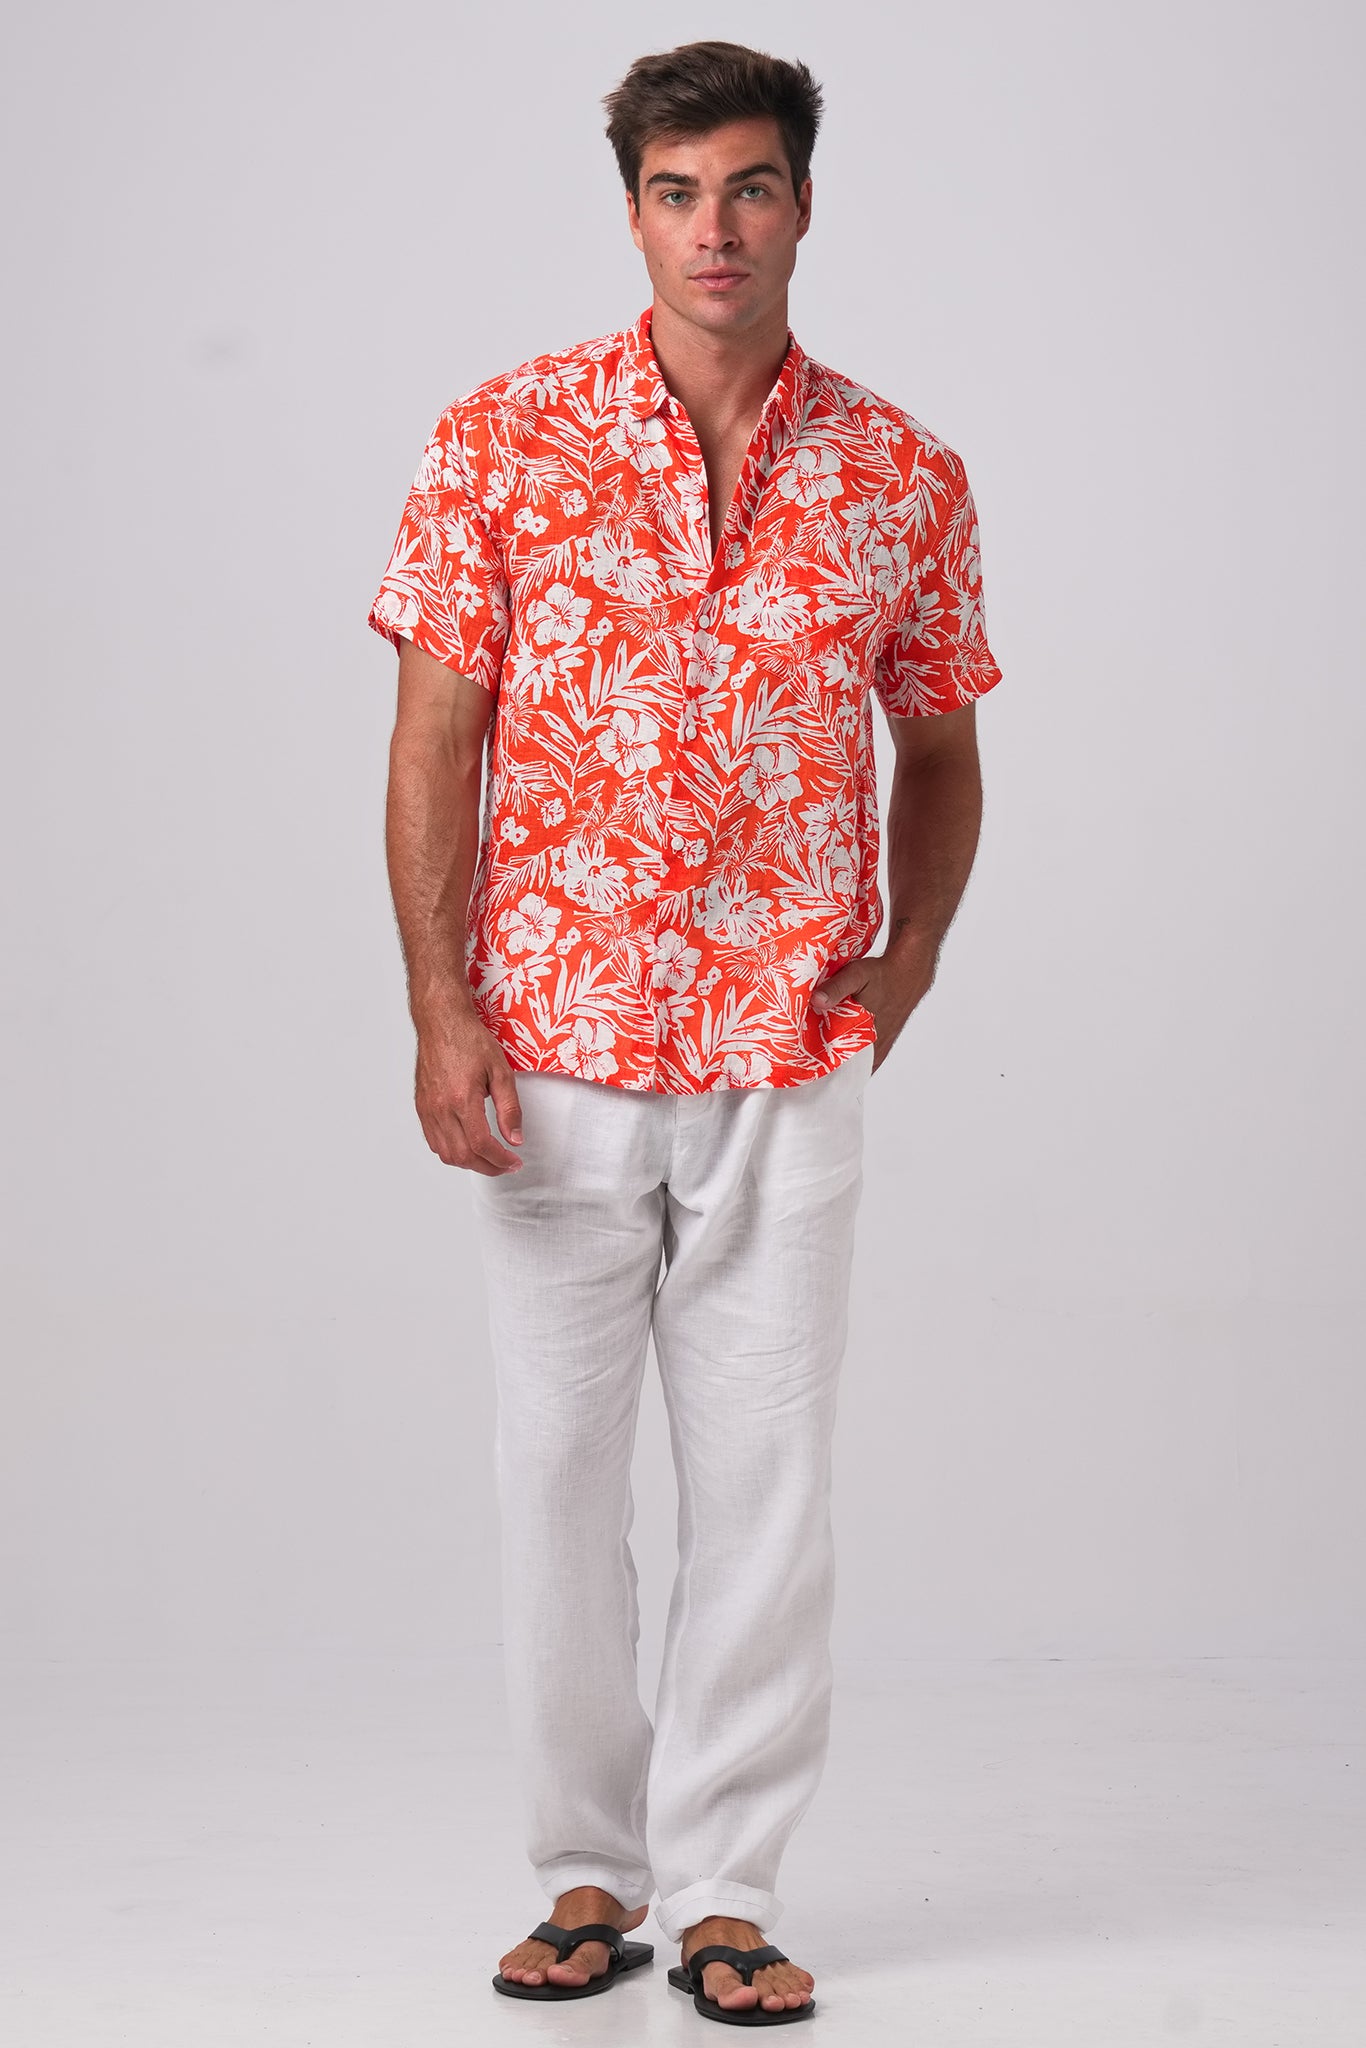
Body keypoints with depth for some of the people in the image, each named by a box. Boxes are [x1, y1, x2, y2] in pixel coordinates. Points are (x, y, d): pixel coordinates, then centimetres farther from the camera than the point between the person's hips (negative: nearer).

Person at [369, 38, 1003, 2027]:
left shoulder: (904, 478, 4)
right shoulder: (505, 440, -1)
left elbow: (940, 751, 15)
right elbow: (434, 741, -1)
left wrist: (909, 959, 0)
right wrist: (441, 1008, -9)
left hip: (789, 1061, 1)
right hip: (554, 1050, -1)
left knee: (768, 1475, 4)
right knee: (558, 1466, 6)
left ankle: (726, 1892, 17)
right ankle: (589, 1871, 22)